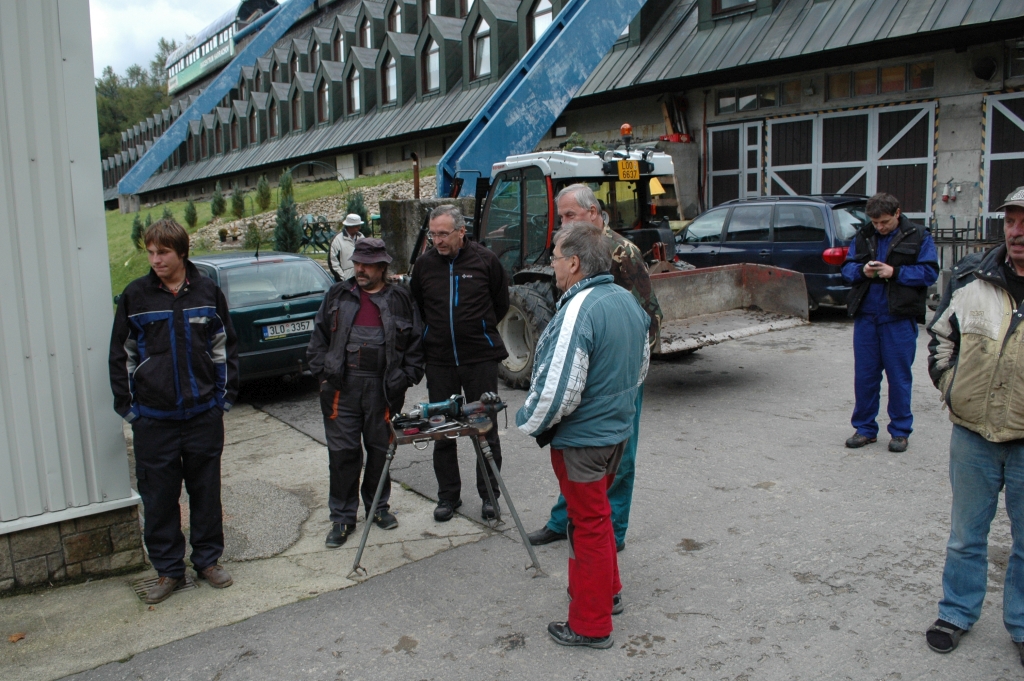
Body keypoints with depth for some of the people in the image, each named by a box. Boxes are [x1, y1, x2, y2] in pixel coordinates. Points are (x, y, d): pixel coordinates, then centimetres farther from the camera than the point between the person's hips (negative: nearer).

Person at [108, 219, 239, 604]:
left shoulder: (208, 292, 2)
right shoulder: (135, 296, 0)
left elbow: (225, 348, 8)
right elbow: (121, 355, 4)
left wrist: (225, 395, 4)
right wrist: (127, 406, 1)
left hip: (204, 414, 1)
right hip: (153, 418, 0)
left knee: (206, 491, 11)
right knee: (158, 497, 7)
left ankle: (208, 560, 27)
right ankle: (168, 569, 23)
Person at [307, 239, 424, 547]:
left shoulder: (400, 300, 6)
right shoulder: (338, 296, 10)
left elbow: (415, 344, 6)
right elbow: (319, 337, 11)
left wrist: (405, 379, -2)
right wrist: (322, 372, 1)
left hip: (383, 388, 0)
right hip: (341, 387, 1)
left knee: (380, 449, 10)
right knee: (343, 452, 2)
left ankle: (377, 506, 29)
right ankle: (342, 517, 14)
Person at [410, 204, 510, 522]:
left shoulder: (485, 260, -4)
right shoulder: (425, 263, 2)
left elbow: (501, 302, 9)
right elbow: (416, 306, 17)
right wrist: (437, 332, 13)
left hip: (480, 357, -2)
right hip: (439, 360, 3)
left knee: (486, 426, 5)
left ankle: (489, 493, 20)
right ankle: (448, 495, 23)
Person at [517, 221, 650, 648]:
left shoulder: (578, 312, -25)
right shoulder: (627, 300, 3)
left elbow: (558, 391, -27)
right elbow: (641, 365, 15)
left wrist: (529, 423, -11)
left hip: (581, 439, -9)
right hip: (618, 428, 9)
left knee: (589, 525, 5)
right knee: (596, 516, 25)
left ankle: (590, 625, 21)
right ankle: (608, 592, 43)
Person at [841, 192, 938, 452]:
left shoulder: (918, 236, 2)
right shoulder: (863, 236, 12)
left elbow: (929, 273, -4)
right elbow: (847, 267, 11)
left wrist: (894, 272, -15)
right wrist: (861, 270, -10)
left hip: (899, 318, -3)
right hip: (865, 316, 3)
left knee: (899, 377, 3)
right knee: (864, 375, 7)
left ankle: (900, 431, 16)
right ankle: (865, 428, 19)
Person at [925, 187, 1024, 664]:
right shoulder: (971, 276, -1)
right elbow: (940, 335, 14)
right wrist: (949, 387, 7)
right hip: (973, 433, 2)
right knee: (966, 535, 16)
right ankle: (957, 614, 34)